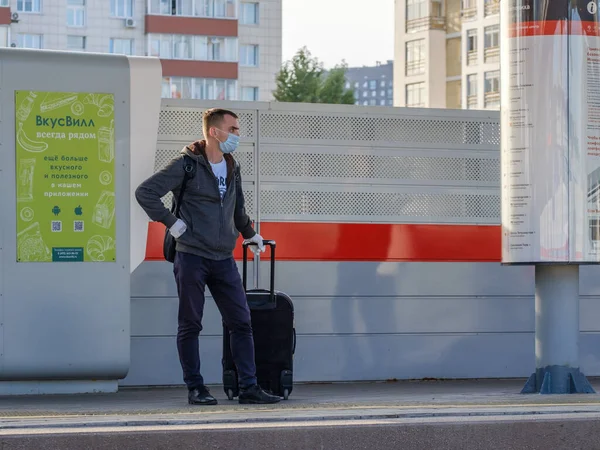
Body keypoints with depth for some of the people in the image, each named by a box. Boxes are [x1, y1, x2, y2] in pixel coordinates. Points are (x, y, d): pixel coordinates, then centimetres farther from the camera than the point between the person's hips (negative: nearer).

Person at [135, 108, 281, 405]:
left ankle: (248, 387, 5)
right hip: (191, 257, -6)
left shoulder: (232, 167, 13)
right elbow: (144, 192, -11)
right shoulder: (187, 165, -8)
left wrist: (249, 233, 31)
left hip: (223, 259, 6)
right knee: (190, 325, 2)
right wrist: (170, 222, -11)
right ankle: (195, 388, 9)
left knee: (241, 322, 1)